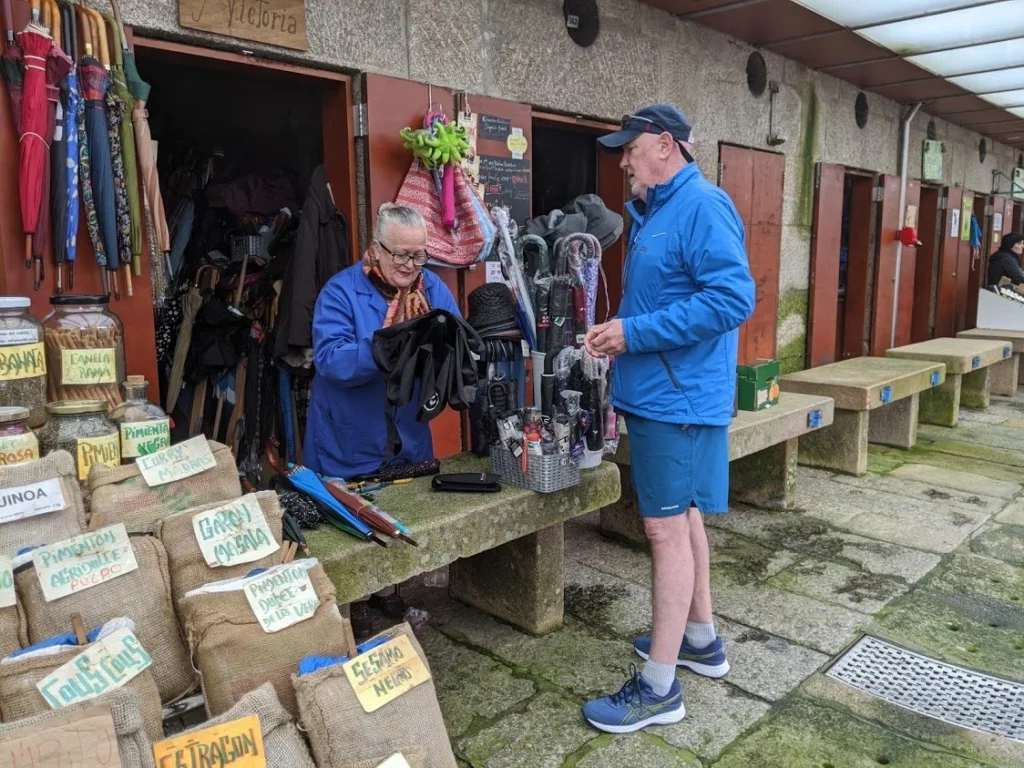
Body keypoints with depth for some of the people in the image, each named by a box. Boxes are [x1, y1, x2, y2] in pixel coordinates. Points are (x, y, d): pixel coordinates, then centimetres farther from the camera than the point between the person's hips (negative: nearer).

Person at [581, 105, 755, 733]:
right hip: (657, 392, 10)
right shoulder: (654, 212, 17)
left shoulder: (703, 206, -14)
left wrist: (635, 333, -23)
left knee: (666, 526, -6)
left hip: (679, 397, -10)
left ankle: (659, 687, 6)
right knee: (682, 516, 18)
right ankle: (702, 639, 34)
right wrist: (623, 334, 8)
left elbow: (733, 297, -24)